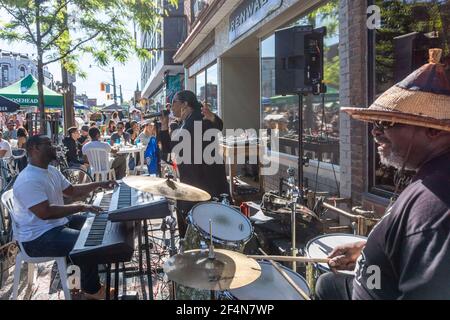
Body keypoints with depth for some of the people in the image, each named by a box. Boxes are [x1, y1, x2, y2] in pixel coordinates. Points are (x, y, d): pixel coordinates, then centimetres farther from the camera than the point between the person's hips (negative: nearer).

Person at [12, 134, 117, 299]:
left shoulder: (52, 171, 7)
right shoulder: (28, 180, -26)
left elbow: (72, 190, 18)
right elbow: (45, 213, -33)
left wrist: (99, 184, 10)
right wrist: (80, 207, -30)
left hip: (58, 222, 11)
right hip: (38, 237, -11)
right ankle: (92, 290, -1)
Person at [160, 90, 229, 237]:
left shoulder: (199, 116, -9)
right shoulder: (180, 125, 17)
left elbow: (218, 128, -26)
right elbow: (168, 149, 16)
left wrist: (212, 118, -47)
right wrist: (164, 125, 10)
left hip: (207, 177, -9)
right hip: (188, 179, 9)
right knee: (186, 218, 16)